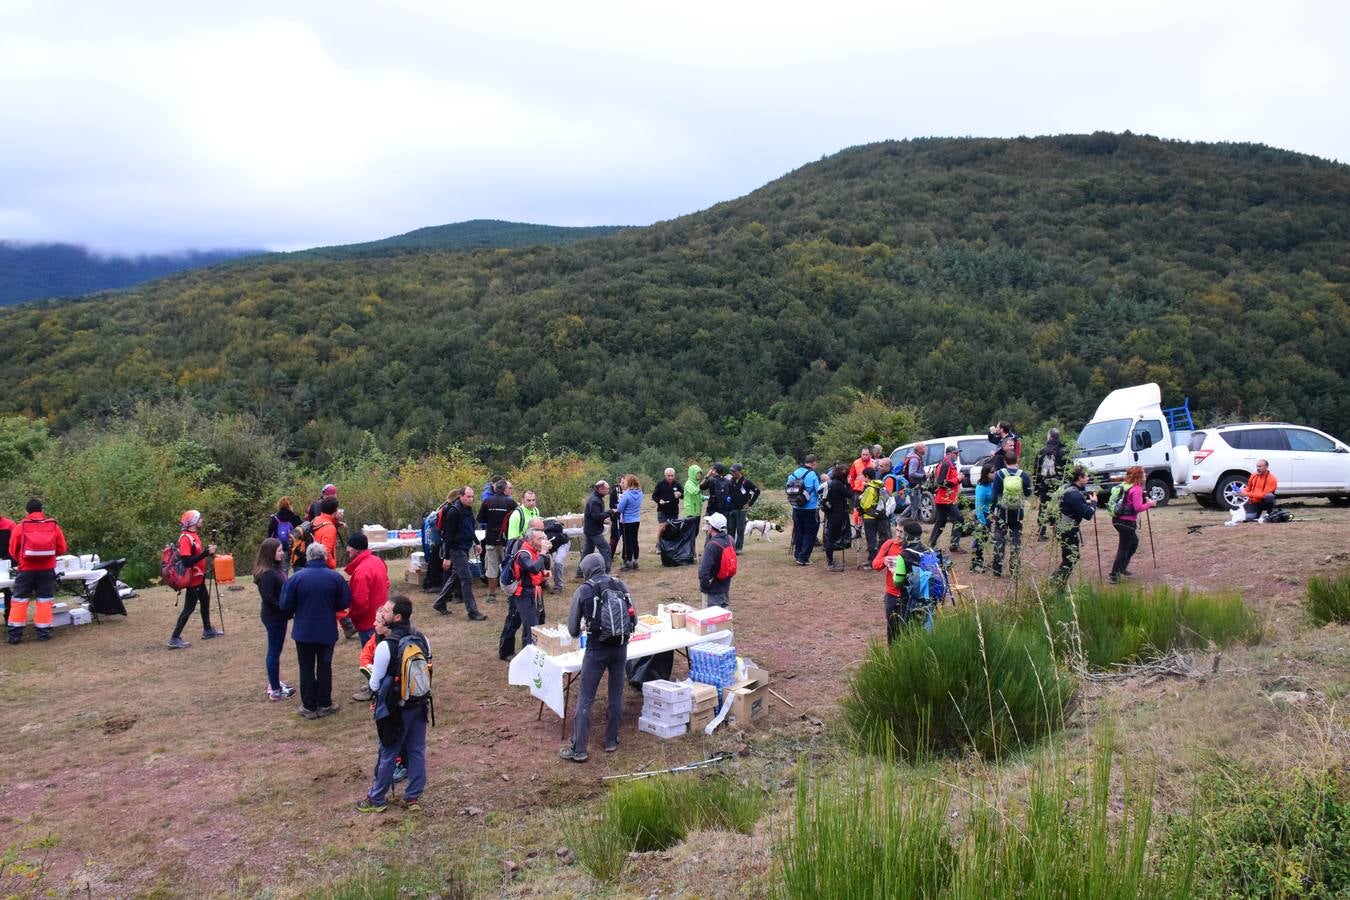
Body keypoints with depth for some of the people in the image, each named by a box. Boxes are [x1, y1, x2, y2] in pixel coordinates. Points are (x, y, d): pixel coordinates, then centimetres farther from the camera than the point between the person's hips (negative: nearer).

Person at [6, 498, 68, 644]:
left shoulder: (20, 527, -2)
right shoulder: (54, 526, 1)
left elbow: (13, 551, 4)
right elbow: (62, 549, 4)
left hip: (26, 569, -1)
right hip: (47, 569, 1)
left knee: (19, 601, 7)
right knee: (44, 600, 8)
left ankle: (15, 634, 7)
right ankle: (43, 632, 7)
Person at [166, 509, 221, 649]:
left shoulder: (194, 535, 9)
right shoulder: (185, 538, -22)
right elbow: (187, 561, -29)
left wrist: (208, 550, 0)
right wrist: (206, 553, -28)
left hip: (199, 577, 10)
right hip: (192, 579, -10)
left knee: (205, 600, 20)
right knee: (189, 607, -5)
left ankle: (207, 630, 33)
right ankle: (174, 639, -1)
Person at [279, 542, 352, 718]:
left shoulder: (296, 578, -14)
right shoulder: (335, 577, -11)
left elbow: (284, 605, -9)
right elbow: (345, 602, -3)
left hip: (303, 631, -1)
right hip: (327, 631, 1)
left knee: (306, 668, 11)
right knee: (324, 666, 13)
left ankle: (309, 707, 16)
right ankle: (325, 705, 19)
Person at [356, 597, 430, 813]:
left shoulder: (385, 646, -21)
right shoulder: (422, 639, -3)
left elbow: (375, 685, -13)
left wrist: (373, 671, 7)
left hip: (396, 707, -5)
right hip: (420, 703, 5)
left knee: (388, 755, 8)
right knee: (417, 751, 14)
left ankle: (376, 799, 23)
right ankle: (413, 797, 23)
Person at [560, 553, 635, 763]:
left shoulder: (582, 591, -4)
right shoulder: (621, 585, 3)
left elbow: (573, 629, 3)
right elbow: (634, 619, 5)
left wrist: (579, 633, 26)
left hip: (596, 650, -3)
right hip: (620, 647, 3)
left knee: (585, 699, 2)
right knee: (616, 695, 15)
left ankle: (578, 750, 4)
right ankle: (611, 741, 23)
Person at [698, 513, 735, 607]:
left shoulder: (712, 546, -26)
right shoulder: (730, 540, -3)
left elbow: (704, 570, -27)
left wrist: (704, 585, -15)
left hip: (713, 590, -7)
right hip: (726, 587, 7)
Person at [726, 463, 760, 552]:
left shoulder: (746, 482, -8)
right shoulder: (731, 481, 6)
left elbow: (757, 491, -5)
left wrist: (750, 503, -5)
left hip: (741, 509, -5)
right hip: (731, 509, 5)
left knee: (740, 529, 1)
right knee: (730, 529, 7)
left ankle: (738, 548, 7)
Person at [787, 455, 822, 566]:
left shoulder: (794, 473, 3)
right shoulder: (813, 475, -14)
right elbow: (820, 492, -13)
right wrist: (820, 504, 3)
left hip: (796, 508, 5)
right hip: (810, 510, -5)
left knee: (798, 532, 18)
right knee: (809, 534, 5)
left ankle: (797, 555, 25)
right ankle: (803, 558, 3)